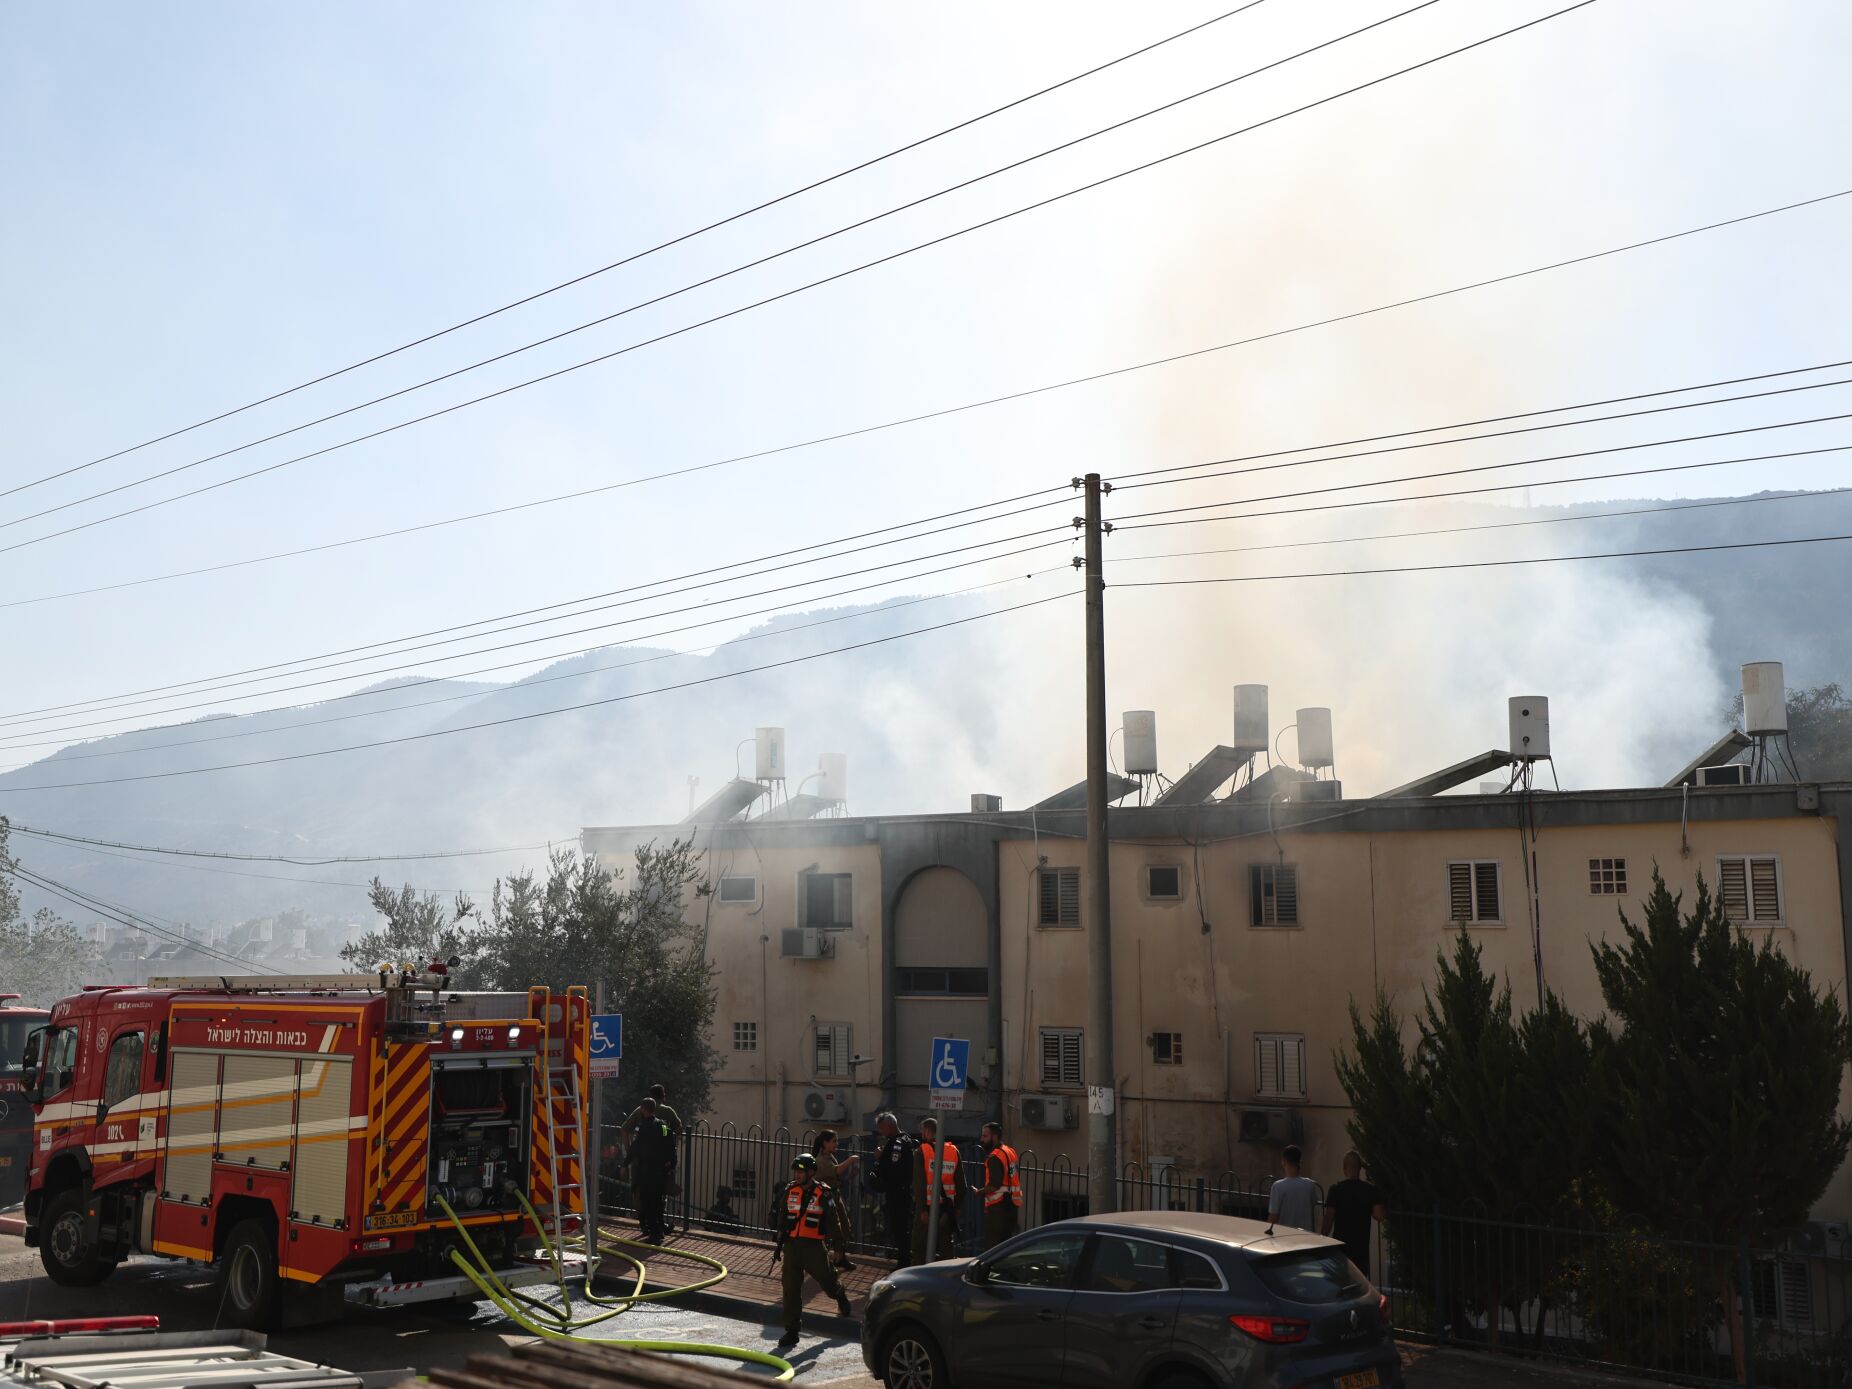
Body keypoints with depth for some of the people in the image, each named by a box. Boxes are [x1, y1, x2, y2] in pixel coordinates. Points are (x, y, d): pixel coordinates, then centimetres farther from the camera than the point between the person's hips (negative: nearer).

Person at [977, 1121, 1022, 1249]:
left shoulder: (995, 1157, -16)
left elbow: (994, 1185, -22)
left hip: (998, 1206, -9)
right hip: (1012, 1204, 9)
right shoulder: (1010, 1152, 14)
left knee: (992, 1245, -5)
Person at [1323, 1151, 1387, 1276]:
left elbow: (1329, 1218, -10)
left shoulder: (1336, 1189, -8)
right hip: (1362, 1246, 2)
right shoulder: (1370, 1190, -2)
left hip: (1341, 1244, -2)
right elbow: (1379, 1215, -10)